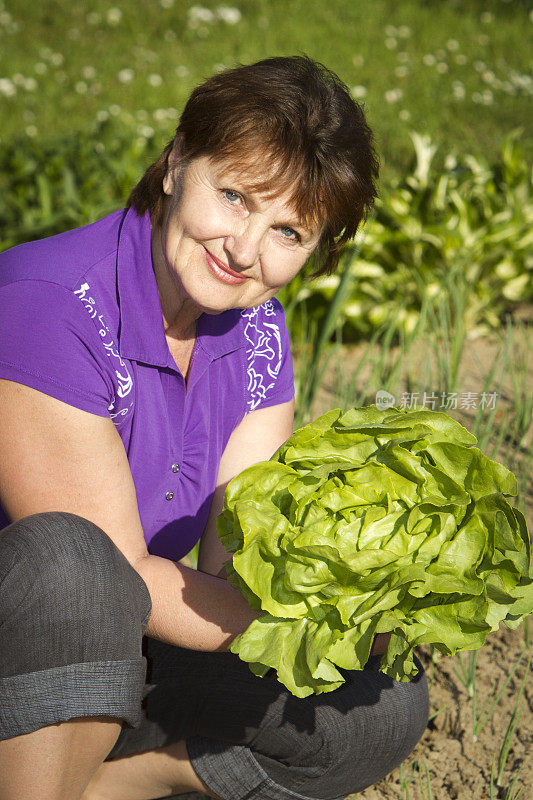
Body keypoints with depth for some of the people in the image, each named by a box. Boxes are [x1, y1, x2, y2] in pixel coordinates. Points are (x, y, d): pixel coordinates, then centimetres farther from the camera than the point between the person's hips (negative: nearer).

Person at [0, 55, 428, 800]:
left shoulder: (258, 336, -3)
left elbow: (233, 570, -8)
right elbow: (113, 575, -25)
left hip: (117, 662, 7)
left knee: (383, 703, -6)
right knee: (62, 556, -39)